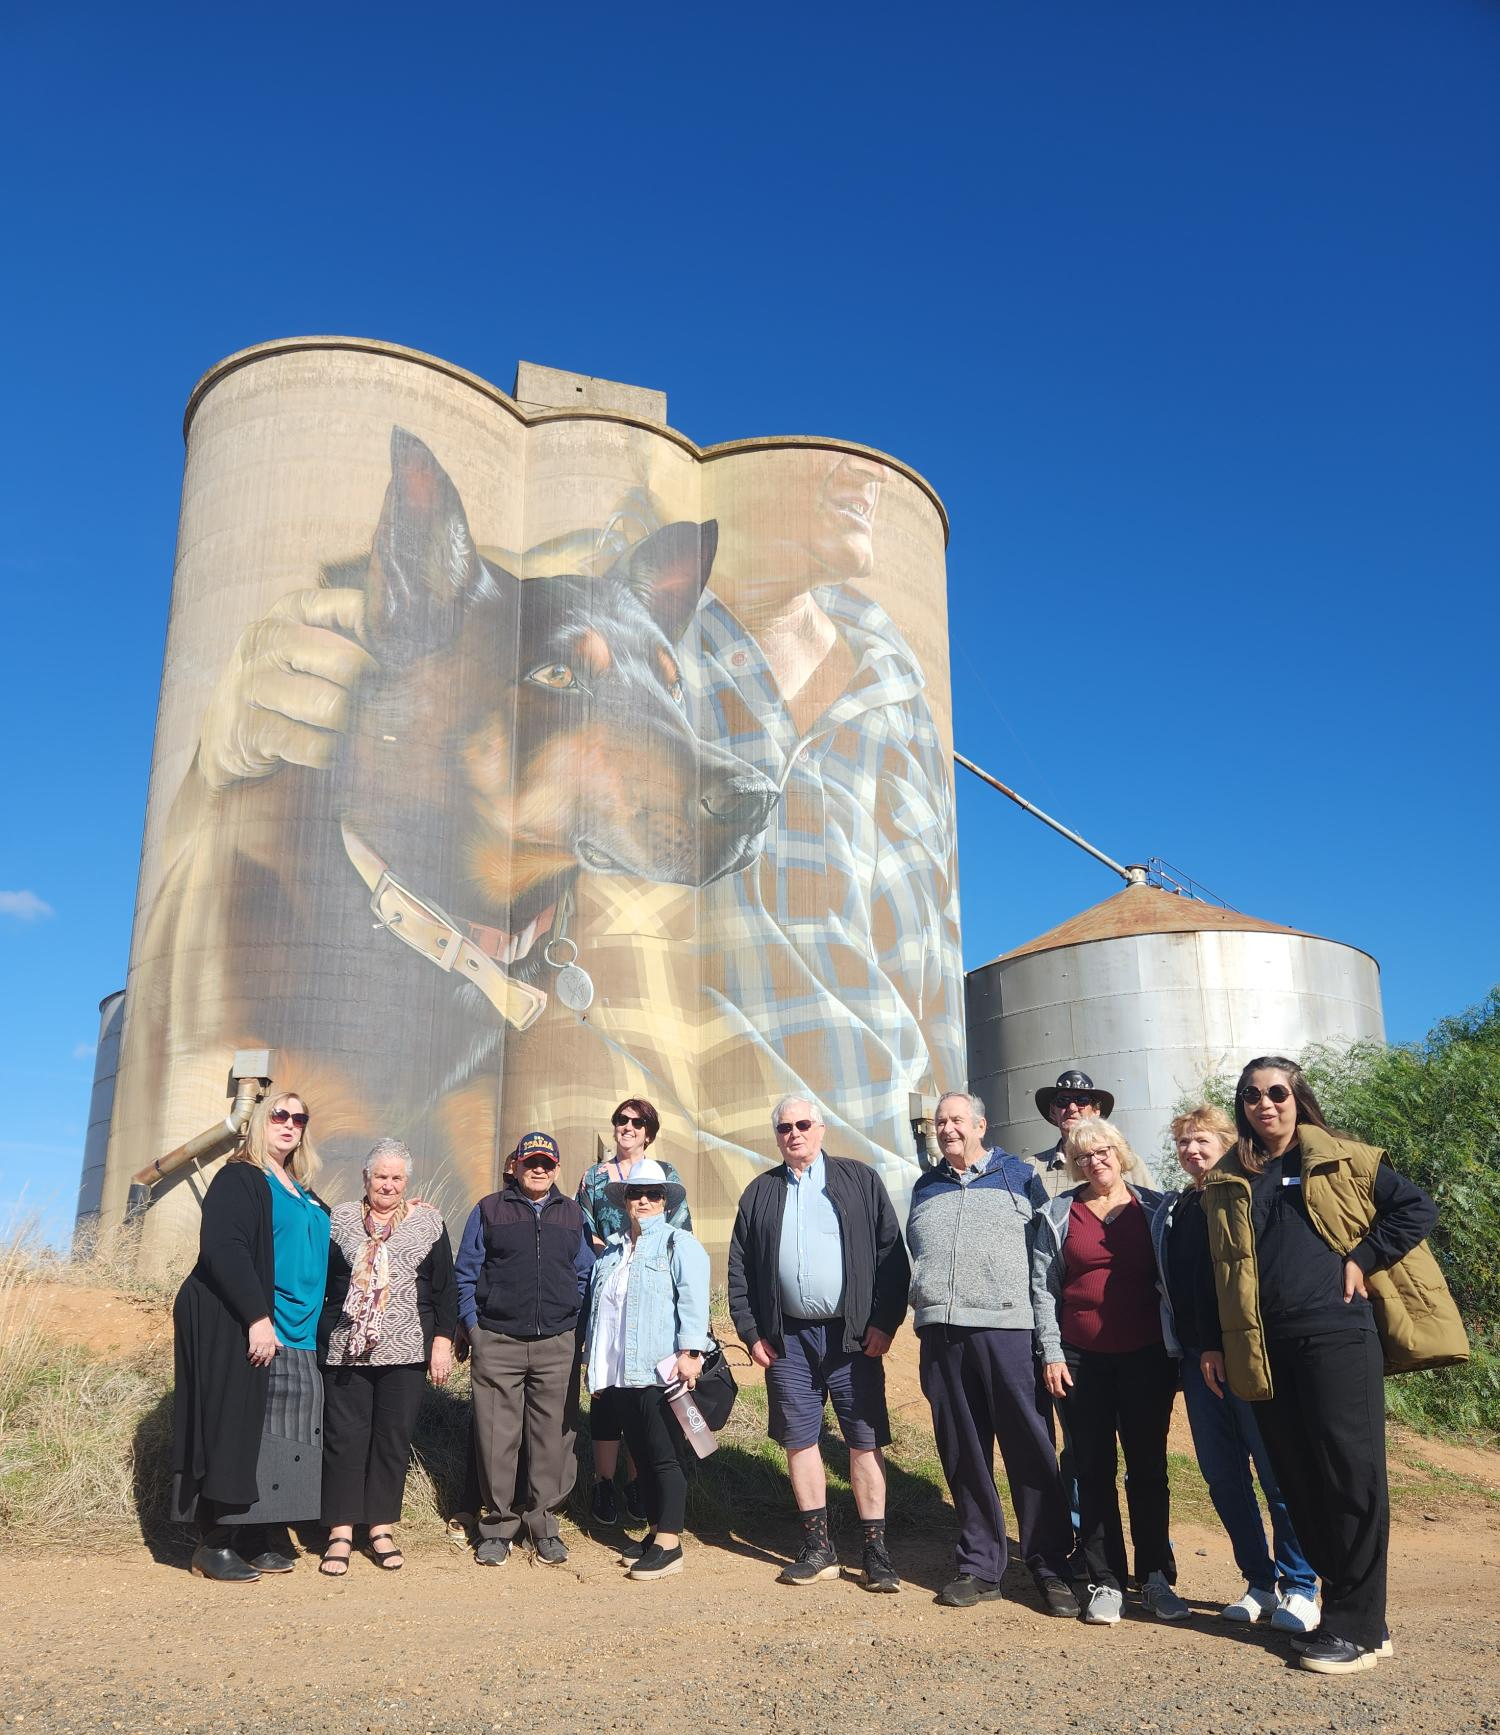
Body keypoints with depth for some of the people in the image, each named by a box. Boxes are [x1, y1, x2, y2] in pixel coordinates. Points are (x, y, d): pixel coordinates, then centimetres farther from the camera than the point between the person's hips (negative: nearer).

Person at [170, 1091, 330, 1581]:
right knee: (235, 1432, -5)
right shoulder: (239, 1179, -5)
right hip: (239, 1329, -7)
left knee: (283, 1436, 5)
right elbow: (223, 1248, -16)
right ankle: (214, 1544, 5)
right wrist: (257, 1317, -23)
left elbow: (316, 1253, 29)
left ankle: (264, 1536, 14)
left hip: (295, 1338, 7)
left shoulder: (303, 1194, 19)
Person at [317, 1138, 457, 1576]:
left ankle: (381, 1528, 17)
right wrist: (314, 1336, 3)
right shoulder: (340, 1219, 7)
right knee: (344, 1437, 1)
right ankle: (340, 1534, 11)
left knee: (394, 1438, 4)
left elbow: (445, 1287, 7)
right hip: (345, 1350, 0)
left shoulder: (428, 1222, 6)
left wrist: (443, 1341, 0)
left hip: (405, 1351, 0)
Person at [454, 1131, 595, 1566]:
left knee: (553, 1438, 3)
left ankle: (544, 1524, 17)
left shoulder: (572, 1215, 12)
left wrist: (576, 1327, 6)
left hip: (557, 1346, 2)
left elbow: (586, 1277, 15)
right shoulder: (489, 1211, 6)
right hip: (497, 1344, -1)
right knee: (496, 1439, 1)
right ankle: (497, 1525, 14)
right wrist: (473, 1327, -1)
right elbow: (465, 1274, 7)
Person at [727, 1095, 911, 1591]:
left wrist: (885, 1322, -8)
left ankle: (875, 1550, 10)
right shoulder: (760, 1193, 10)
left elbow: (892, 1253, -1)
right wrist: (751, 1333, 3)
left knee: (865, 1441, 1)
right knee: (799, 1439, 7)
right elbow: (739, 1269, 11)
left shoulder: (860, 1180, 3)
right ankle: (818, 1548, 18)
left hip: (854, 1334, -2)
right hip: (788, 1338, 3)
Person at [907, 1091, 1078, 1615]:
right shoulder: (926, 1188, 18)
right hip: (941, 1336, 3)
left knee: (1031, 1450, -2)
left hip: (1008, 1330, -3)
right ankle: (979, 1567, 18)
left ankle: (1050, 1568, 9)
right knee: (963, 1456, 8)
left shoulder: (1020, 1175, 8)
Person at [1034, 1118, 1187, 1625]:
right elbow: (1043, 1289, 4)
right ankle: (1105, 1581, 12)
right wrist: (1051, 1354, -3)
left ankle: (1155, 1576, 17)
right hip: (1081, 1360, 0)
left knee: (1148, 1467, 6)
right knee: (1094, 1470, 4)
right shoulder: (1059, 1214, 5)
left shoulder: (1156, 1207, 4)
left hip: (1146, 1356, 0)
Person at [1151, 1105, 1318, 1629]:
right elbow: (1163, 1282, 21)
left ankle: (1299, 1587, 13)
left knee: (1279, 1474, 0)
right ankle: (1260, 1582, 22)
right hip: (1197, 1357, 6)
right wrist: (1176, 1351, 13)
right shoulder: (1169, 1211, 13)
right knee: (1223, 1478, 10)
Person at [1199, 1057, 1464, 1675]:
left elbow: (1417, 1208, 1)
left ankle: (1355, 1627, 6)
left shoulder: (1342, 1161, 4)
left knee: (1352, 1474, -3)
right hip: (1264, 1347, 4)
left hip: (1336, 1334, -4)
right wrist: (1215, 1343, 12)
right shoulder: (1226, 1183, 13)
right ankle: (1353, 1611, 20)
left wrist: (1364, 1259, -8)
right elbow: (1220, 1271, 16)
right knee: (1299, 1483, 7)